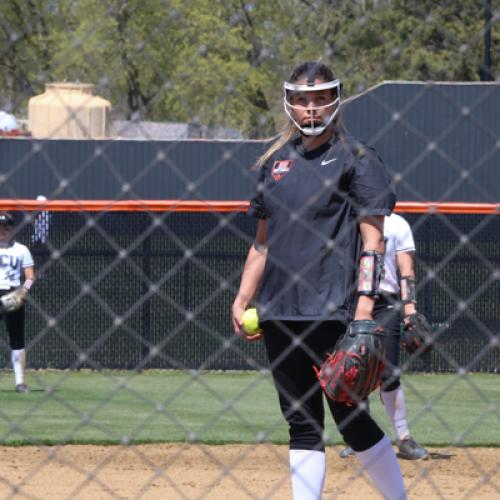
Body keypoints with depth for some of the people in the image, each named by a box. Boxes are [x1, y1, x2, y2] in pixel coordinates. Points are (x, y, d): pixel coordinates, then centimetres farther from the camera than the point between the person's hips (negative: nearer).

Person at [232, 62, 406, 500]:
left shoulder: (356, 160, -2)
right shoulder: (276, 162, 15)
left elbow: (373, 240, -9)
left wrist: (365, 300, -19)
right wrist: (242, 299, 14)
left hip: (333, 311, -6)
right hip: (280, 312, 6)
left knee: (349, 418, -5)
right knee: (301, 423, 5)